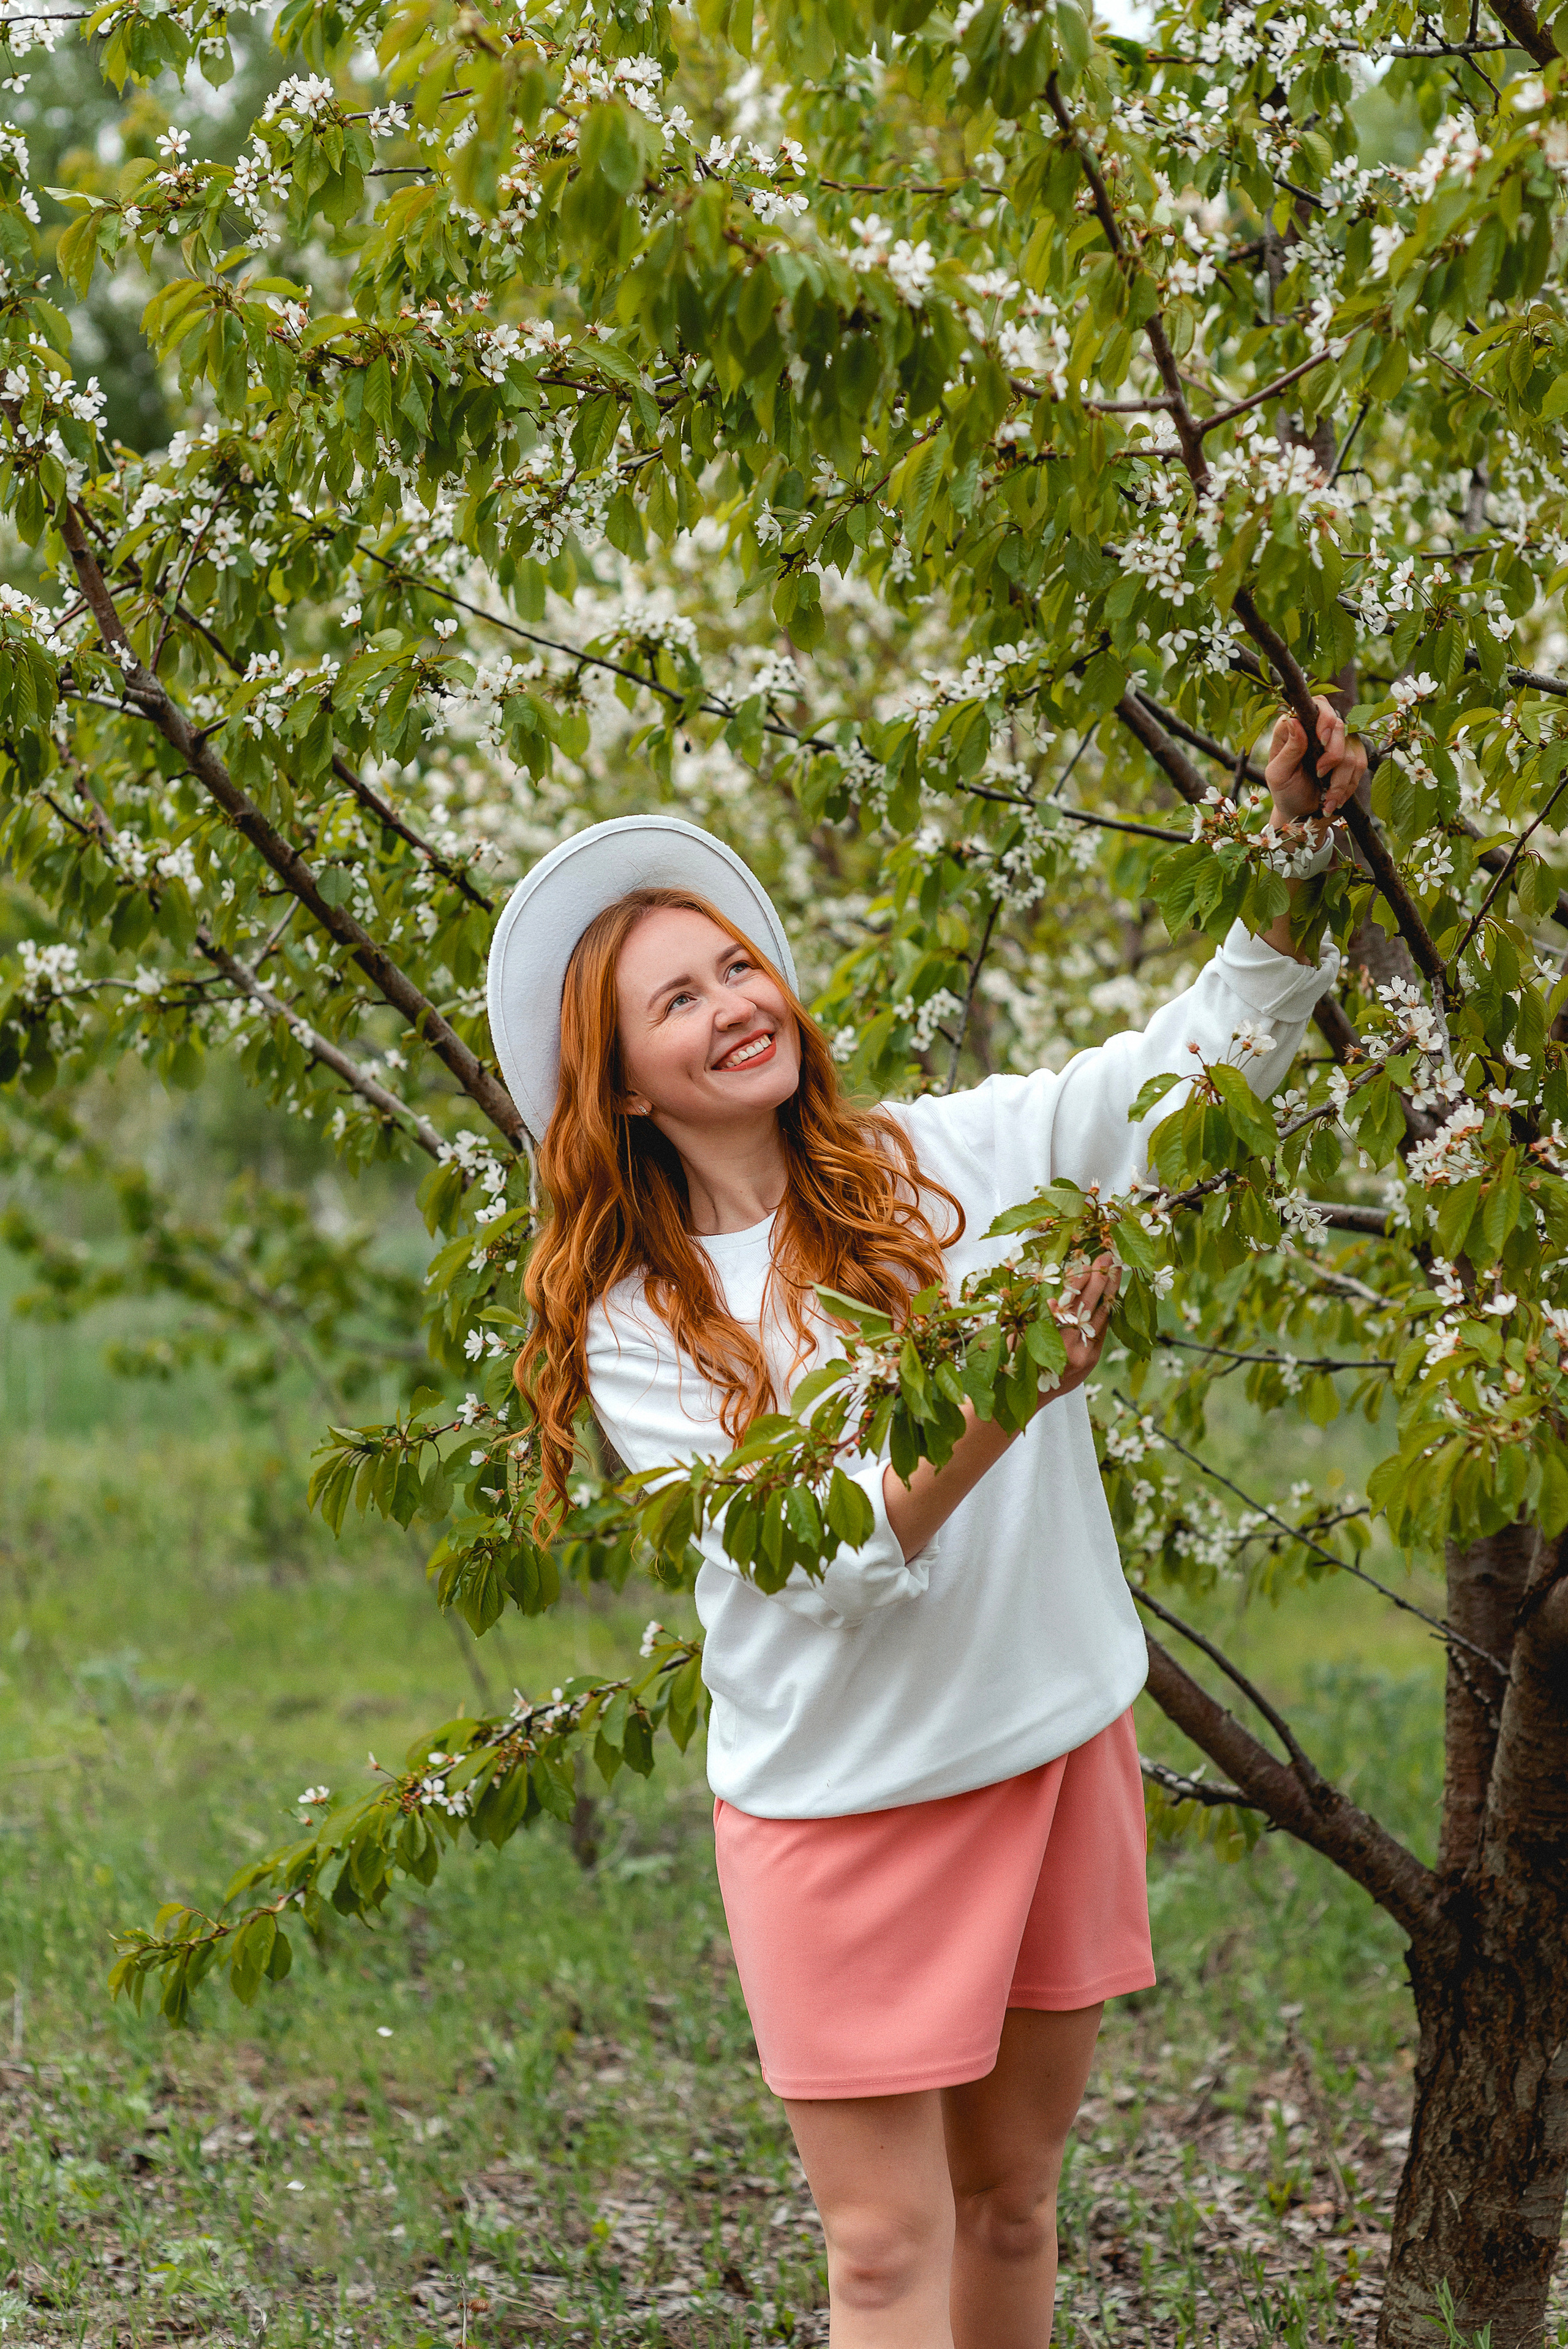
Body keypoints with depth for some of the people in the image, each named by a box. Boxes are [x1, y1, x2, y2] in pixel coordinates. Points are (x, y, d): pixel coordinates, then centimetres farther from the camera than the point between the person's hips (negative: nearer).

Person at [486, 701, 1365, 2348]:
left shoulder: (950, 1160, 0)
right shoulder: (634, 1327, -6)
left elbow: (1209, 1046, -1)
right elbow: (820, 1559, -17)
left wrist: (1298, 842, -17)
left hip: (1057, 1749, 3)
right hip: (837, 1802, -3)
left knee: (1008, 2199, 15)